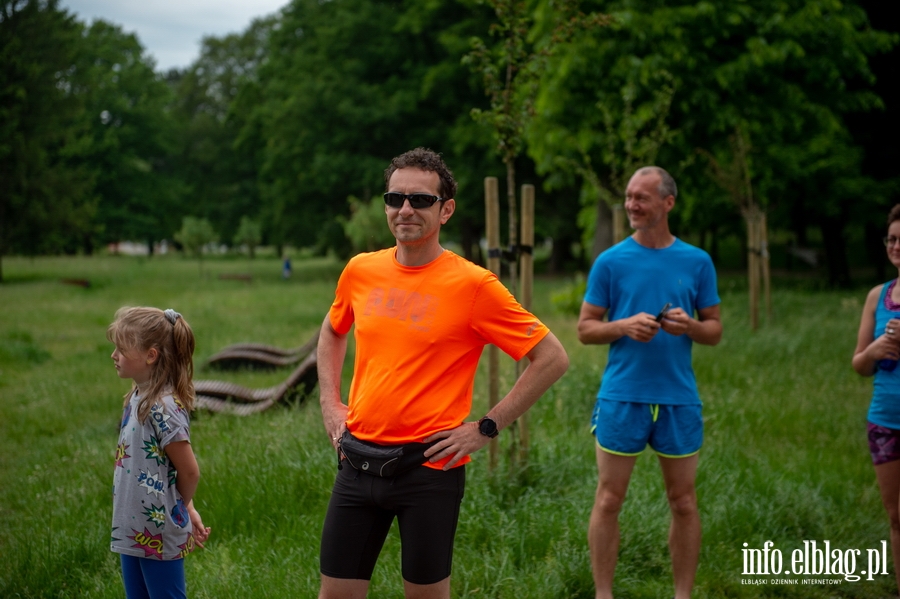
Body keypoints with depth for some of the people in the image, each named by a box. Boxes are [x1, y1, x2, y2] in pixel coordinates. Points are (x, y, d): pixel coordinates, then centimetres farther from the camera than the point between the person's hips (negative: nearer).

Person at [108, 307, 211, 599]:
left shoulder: (163, 408, -22)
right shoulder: (139, 397, 4)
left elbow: (189, 472, -16)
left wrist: (183, 508, 2)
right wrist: (186, 509, 9)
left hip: (159, 532, -9)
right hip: (133, 528, 9)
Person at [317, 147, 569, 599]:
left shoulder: (473, 285, -10)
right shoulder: (360, 271, 4)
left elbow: (552, 358, -8)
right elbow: (332, 332, 26)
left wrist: (486, 428, -8)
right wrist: (329, 403, 13)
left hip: (430, 470, -4)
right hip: (358, 464, 4)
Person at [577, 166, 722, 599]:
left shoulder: (697, 262, 5)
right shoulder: (611, 262, 1)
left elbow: (715, 330, 9)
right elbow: (585, 328, 3)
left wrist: (690, 326, -13)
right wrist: (624, 325, -15)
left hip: (679, 399, 1)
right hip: (622, 396, -1)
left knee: (683, 503, 7)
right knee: (609, 501, 1)